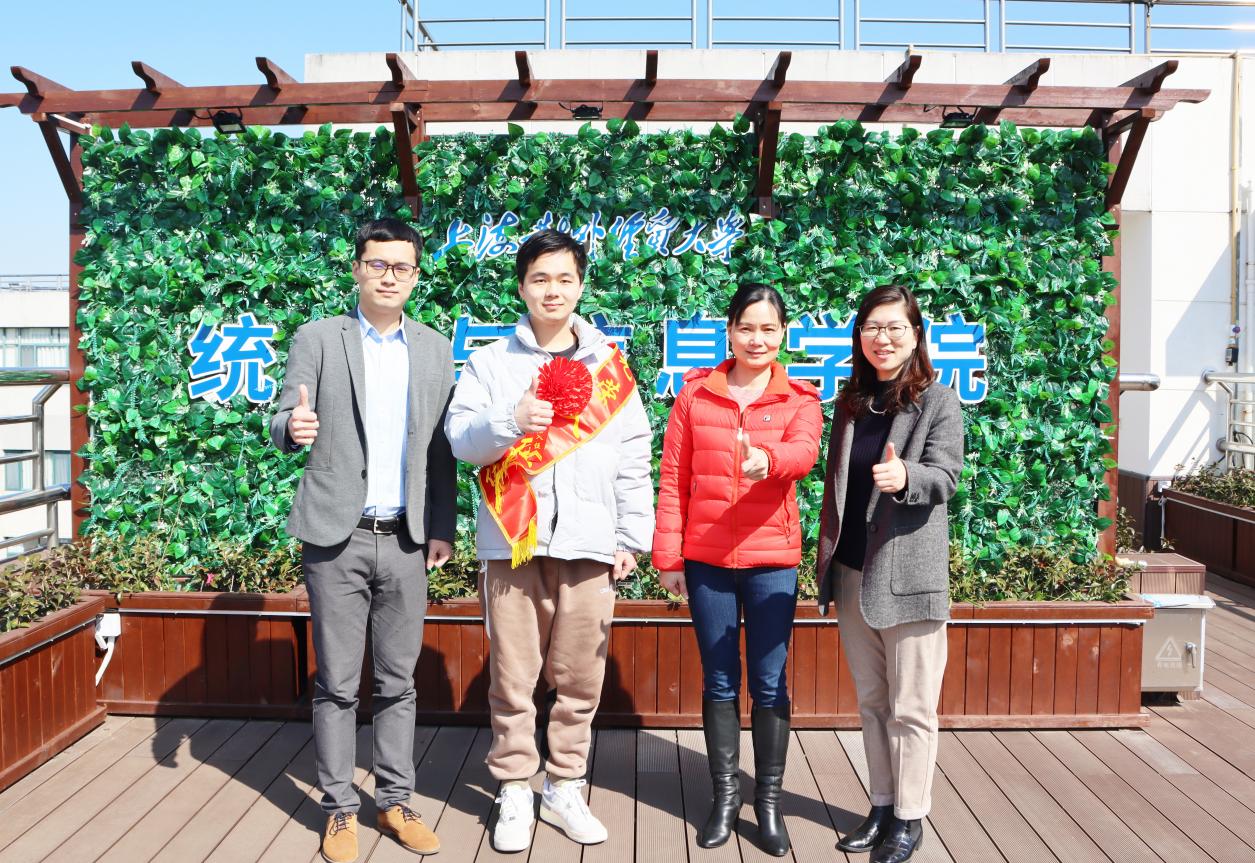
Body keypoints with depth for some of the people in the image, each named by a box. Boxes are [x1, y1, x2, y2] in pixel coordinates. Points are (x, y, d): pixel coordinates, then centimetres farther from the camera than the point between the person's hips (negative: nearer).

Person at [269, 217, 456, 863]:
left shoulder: (435, 349, 10)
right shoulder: (317, 339, 3)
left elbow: (440, 446, 12)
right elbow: (283, 423, -1)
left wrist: (443, 526, 7)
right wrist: (293, 427, -25)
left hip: (406, 540, 2)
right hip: (336, 537, -2)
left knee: (398, 682, 9)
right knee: (337, 685, 4)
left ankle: (395, 801, 21)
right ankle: (340, 810, 16)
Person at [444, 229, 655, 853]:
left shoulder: (608, 365, 11)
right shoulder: (491, 362, 9)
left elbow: (633, 457, 9)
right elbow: (459, 438, 1)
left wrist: (632, 536, 4)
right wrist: (510, 420, -18)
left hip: (588, 544, 1)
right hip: (512, 542, -1)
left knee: (580, 678, 6)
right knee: (512, 678, 3)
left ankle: (565, 789, 22)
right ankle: (514, 794, 18)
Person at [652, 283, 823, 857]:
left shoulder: (799, 399, 2)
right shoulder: (695, 392, 4)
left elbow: (804, 452, -20)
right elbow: (673, 480, 3)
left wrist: (768, 459, -42)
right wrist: (668, 556, -1)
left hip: (772, 560, -1)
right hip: (705, 560, 1)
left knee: (769, 682, 6)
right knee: (719, 681, 11)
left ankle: (769, 799, 21)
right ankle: (725, 795, 25)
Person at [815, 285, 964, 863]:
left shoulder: (937, 401, -4)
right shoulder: (850, 403, 12)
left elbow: (944, 477, -13)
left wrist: (905, 478, -35)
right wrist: (827, 562, 17)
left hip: (909, 575, -5)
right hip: (853, 575, 6)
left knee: (910, 707, 2)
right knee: (871, 701, 15)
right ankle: (882, 806, 27)